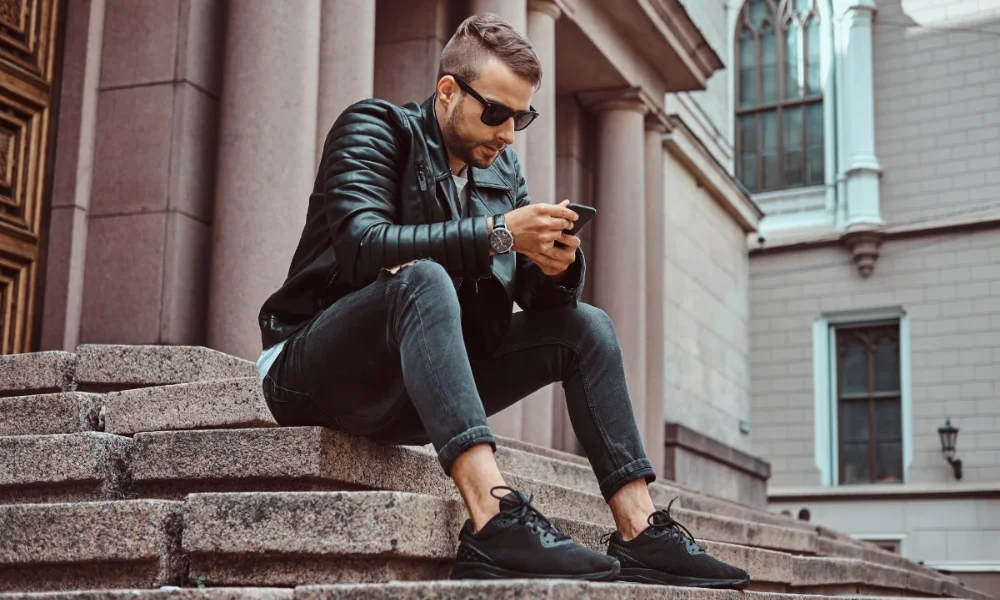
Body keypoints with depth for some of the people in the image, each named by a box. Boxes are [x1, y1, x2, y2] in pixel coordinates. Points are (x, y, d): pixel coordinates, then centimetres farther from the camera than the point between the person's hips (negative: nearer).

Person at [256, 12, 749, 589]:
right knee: (424, 279, -35)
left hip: (423, 387, 7)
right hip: (320, 369, -7)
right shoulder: (374, 128, -7)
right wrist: (496, 234, -31)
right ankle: (494, 519, -48)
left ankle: (641, 532, -12)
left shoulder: (503, 168, 12)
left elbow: (536, 292, 6)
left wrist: (558, 265, -18)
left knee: (585, 325, -3)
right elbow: (361, 244, -26)